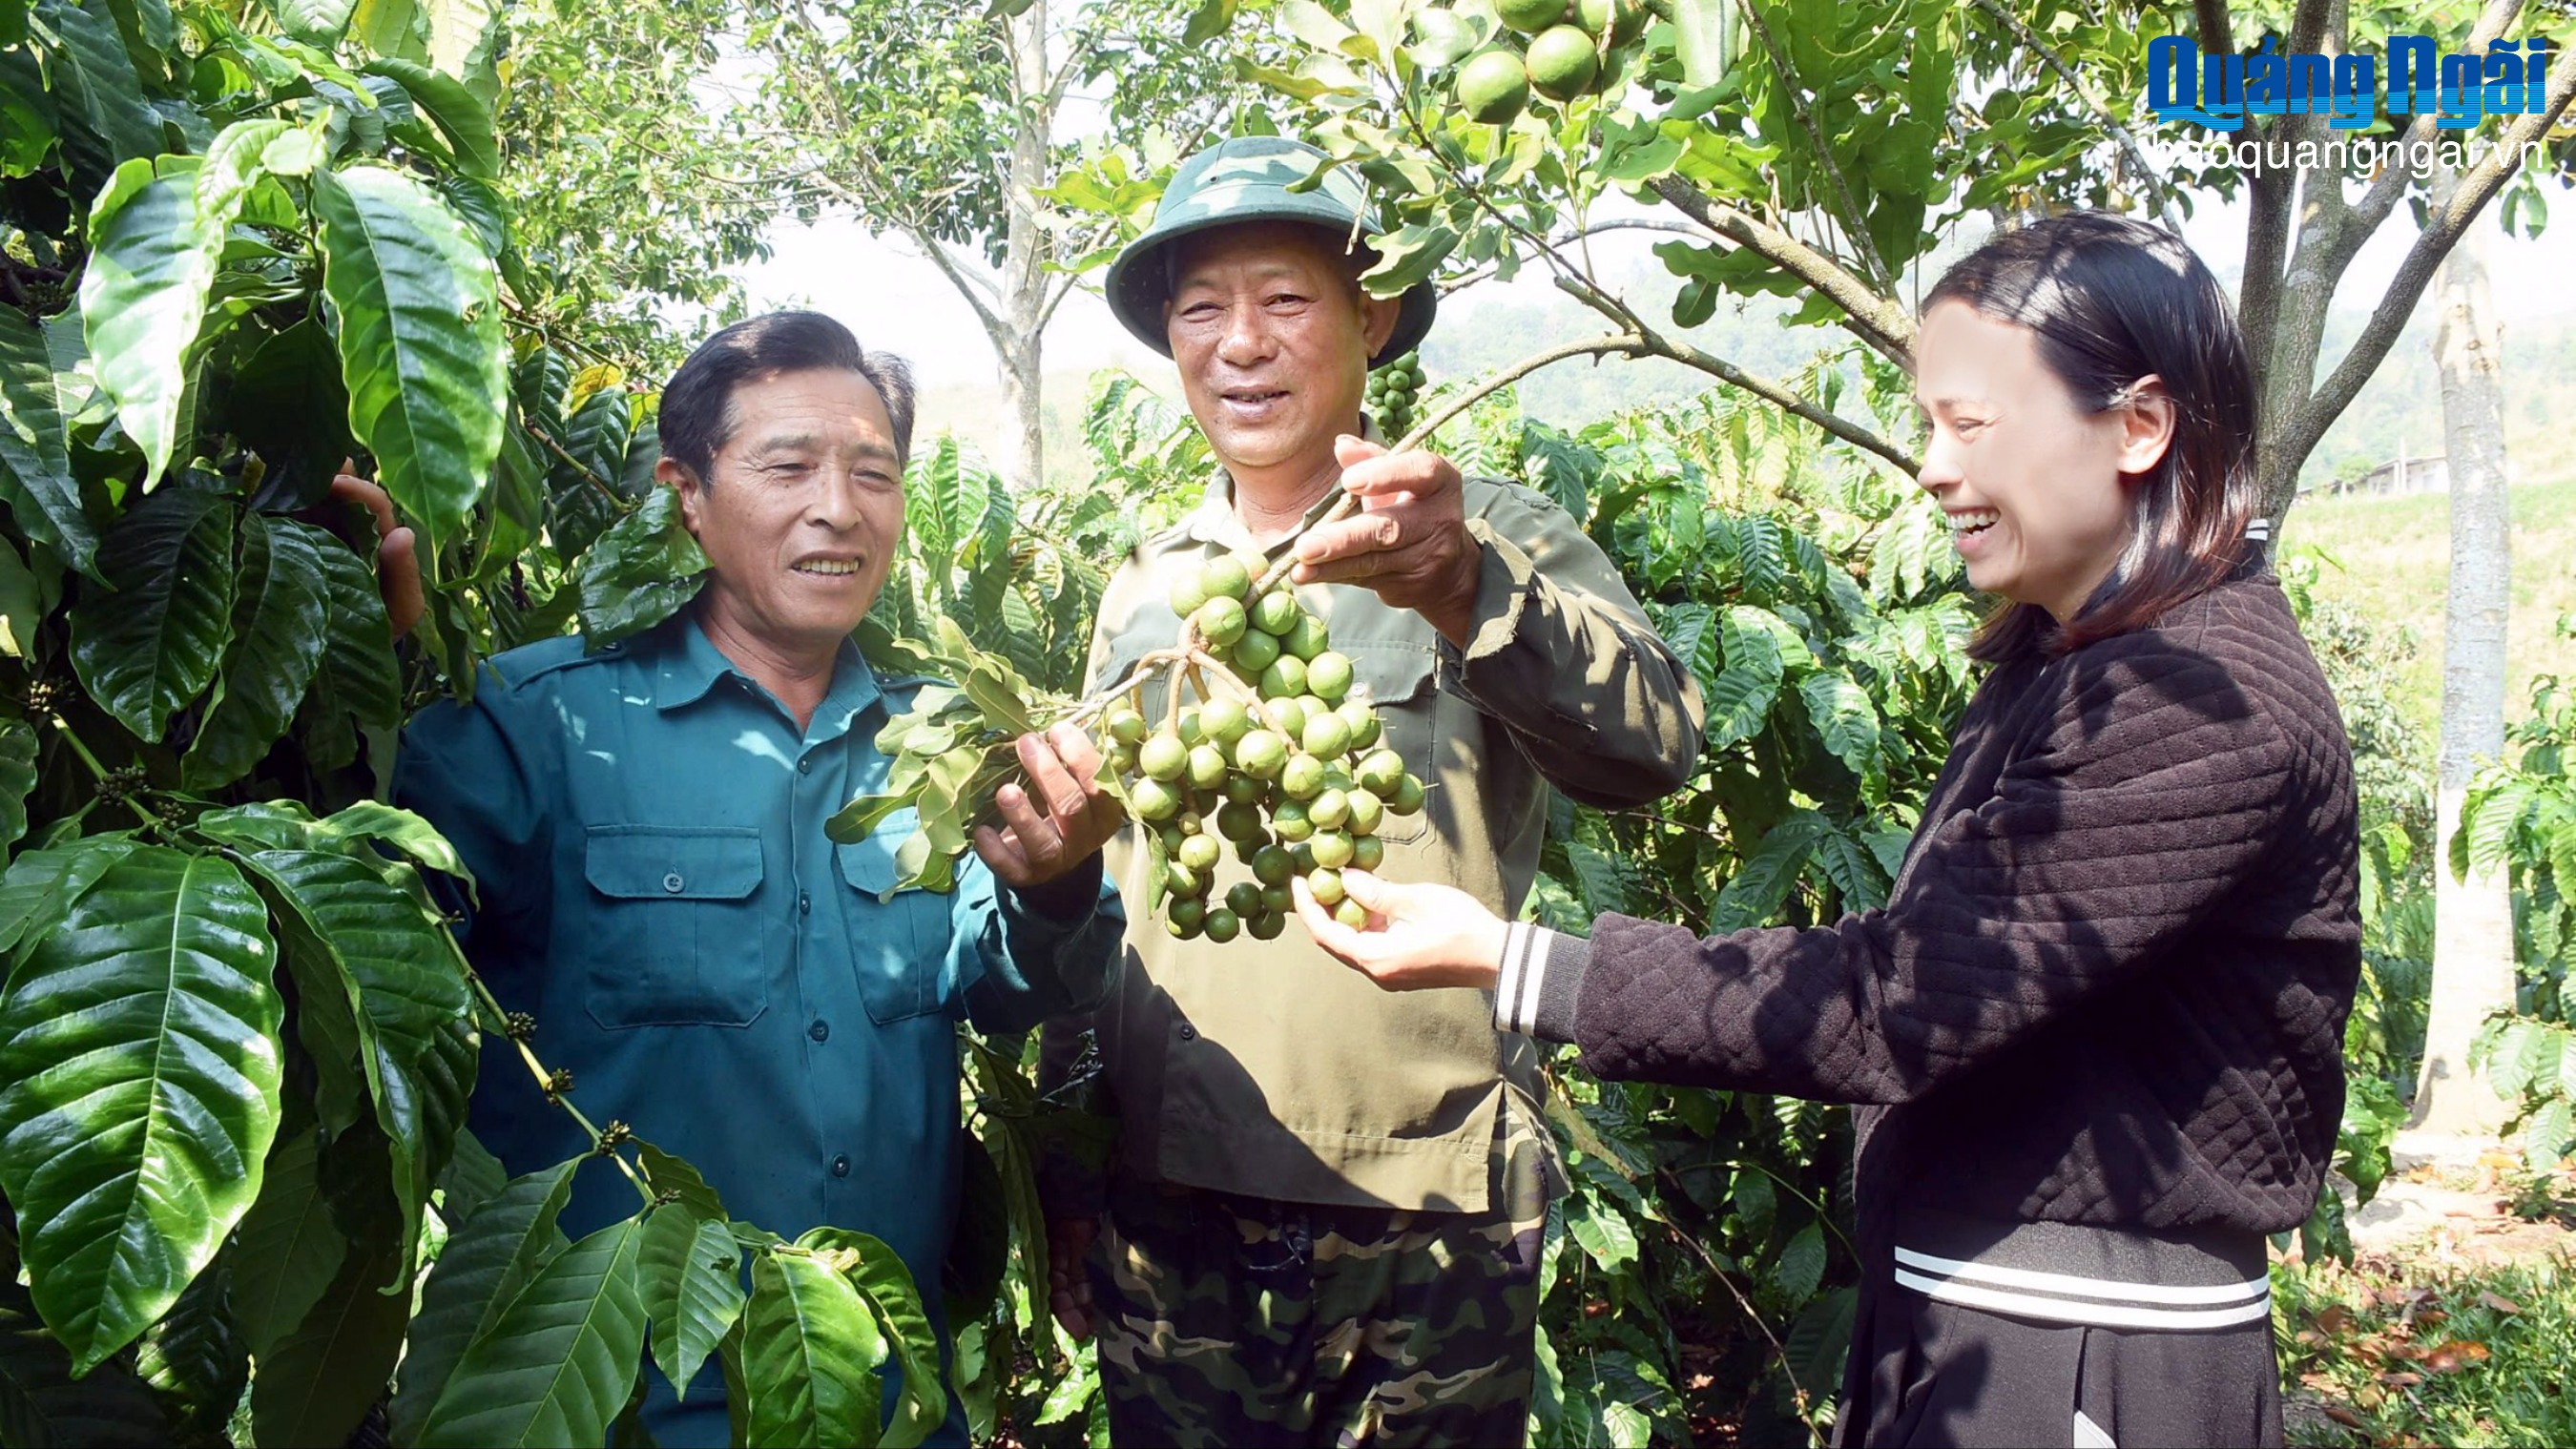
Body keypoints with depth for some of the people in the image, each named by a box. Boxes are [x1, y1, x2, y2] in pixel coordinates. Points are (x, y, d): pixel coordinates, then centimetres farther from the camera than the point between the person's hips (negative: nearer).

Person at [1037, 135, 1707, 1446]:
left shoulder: (1495, 541, -3)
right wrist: (1067, 1184, 13)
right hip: (1165, 1214, 4)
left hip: (1429, 1216, -3)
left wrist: (1461, 589, -39)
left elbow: (1651, 748, -22)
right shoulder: (1141, 590, 9)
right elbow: (1089, 903, 14)